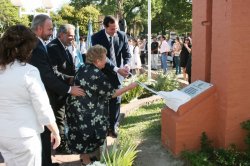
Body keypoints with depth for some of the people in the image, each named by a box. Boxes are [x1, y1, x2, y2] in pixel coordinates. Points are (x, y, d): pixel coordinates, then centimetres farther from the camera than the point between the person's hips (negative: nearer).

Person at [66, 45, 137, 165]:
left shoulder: (82, 69, 2)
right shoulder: (98, 75, -21)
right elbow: (112, 93, -12)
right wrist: (130, 87, -3)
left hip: (76, 108, 8)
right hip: (87, 112, -7)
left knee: (81, 135, 19)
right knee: (88, 135, 10)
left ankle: (84, 156, 37)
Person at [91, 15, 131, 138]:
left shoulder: (122, 35, -4)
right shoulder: (97, 37, -14)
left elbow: (127, 53, -1)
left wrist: (126, 64, -22)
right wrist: (117, 69, -29)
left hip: (117, 73, 2)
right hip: (102, 73, -2)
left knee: (116, 100, 7)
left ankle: (113, 126, 21)